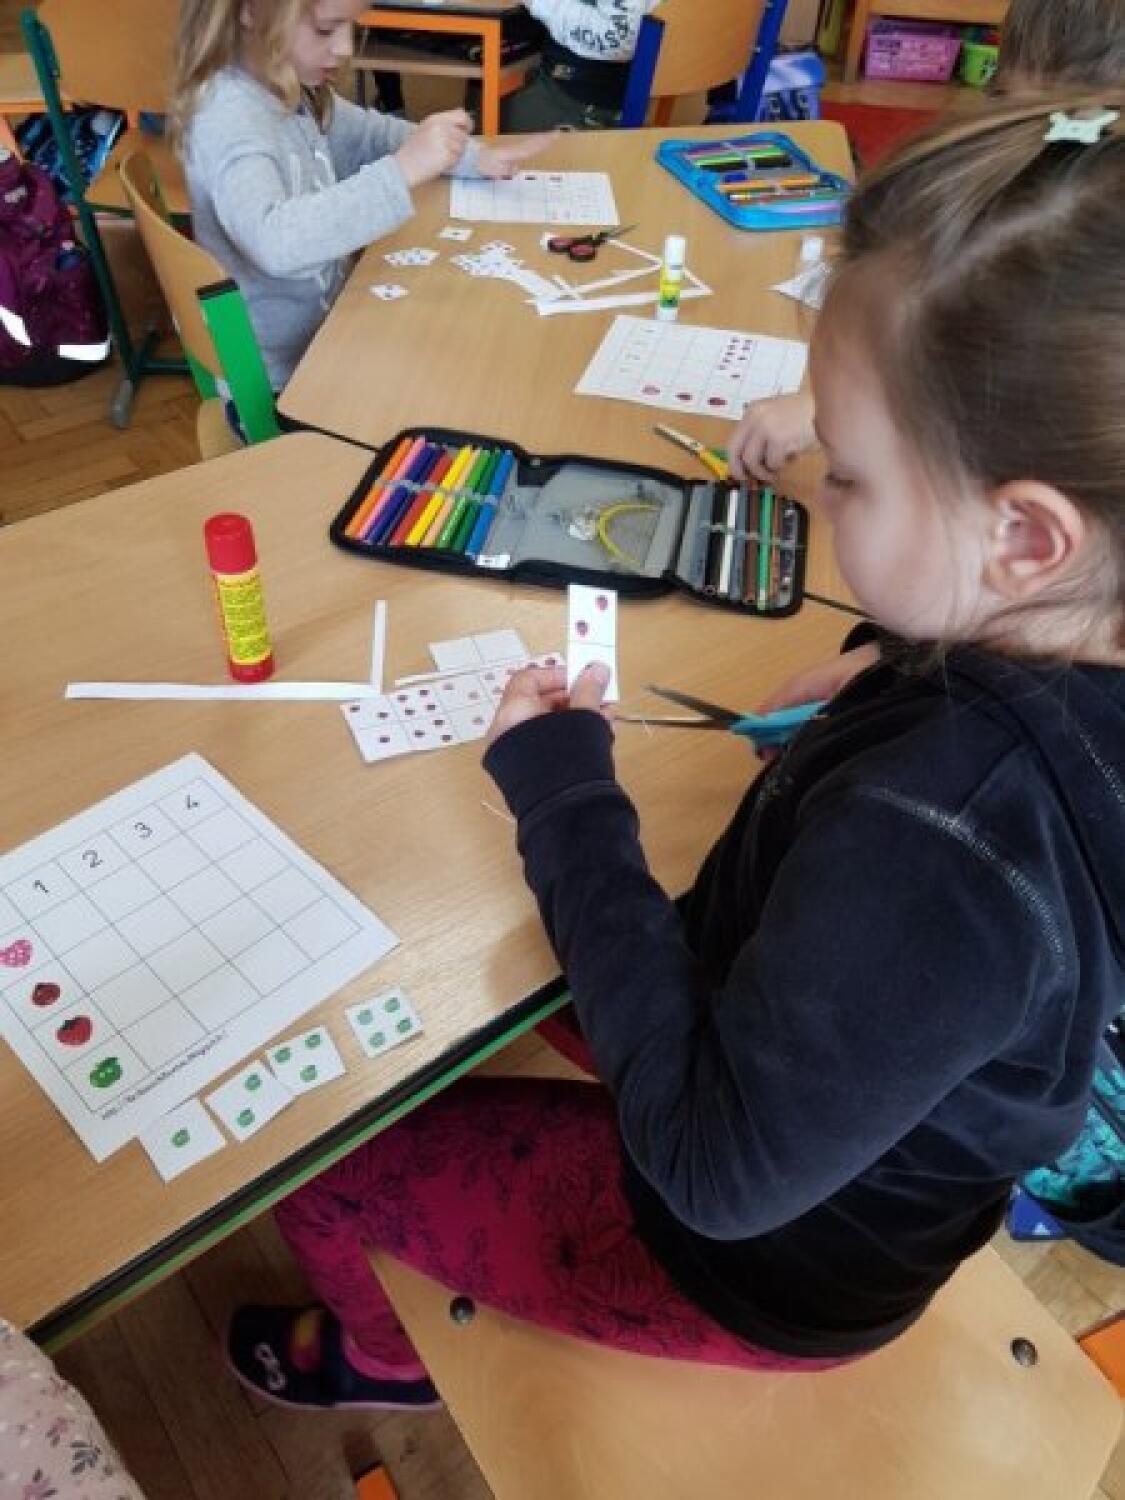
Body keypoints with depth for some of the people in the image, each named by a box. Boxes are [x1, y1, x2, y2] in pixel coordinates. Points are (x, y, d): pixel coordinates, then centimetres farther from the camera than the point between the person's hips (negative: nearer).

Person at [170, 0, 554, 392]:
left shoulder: (296, 91, 2)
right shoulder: (226, 114, -24)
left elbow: (373, 134, 18)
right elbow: (273, 241, -42)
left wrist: (475, 157, 4)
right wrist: (402, 171, -43)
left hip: (325, 330, 8)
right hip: (279, 381, -8)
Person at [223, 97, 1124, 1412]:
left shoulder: (932, 840, -43)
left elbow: (720, 1169, -32)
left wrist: (564, 794, -30)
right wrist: (873, 708, -12)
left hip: (760, 1260, -7)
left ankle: (386, 1352, 43)